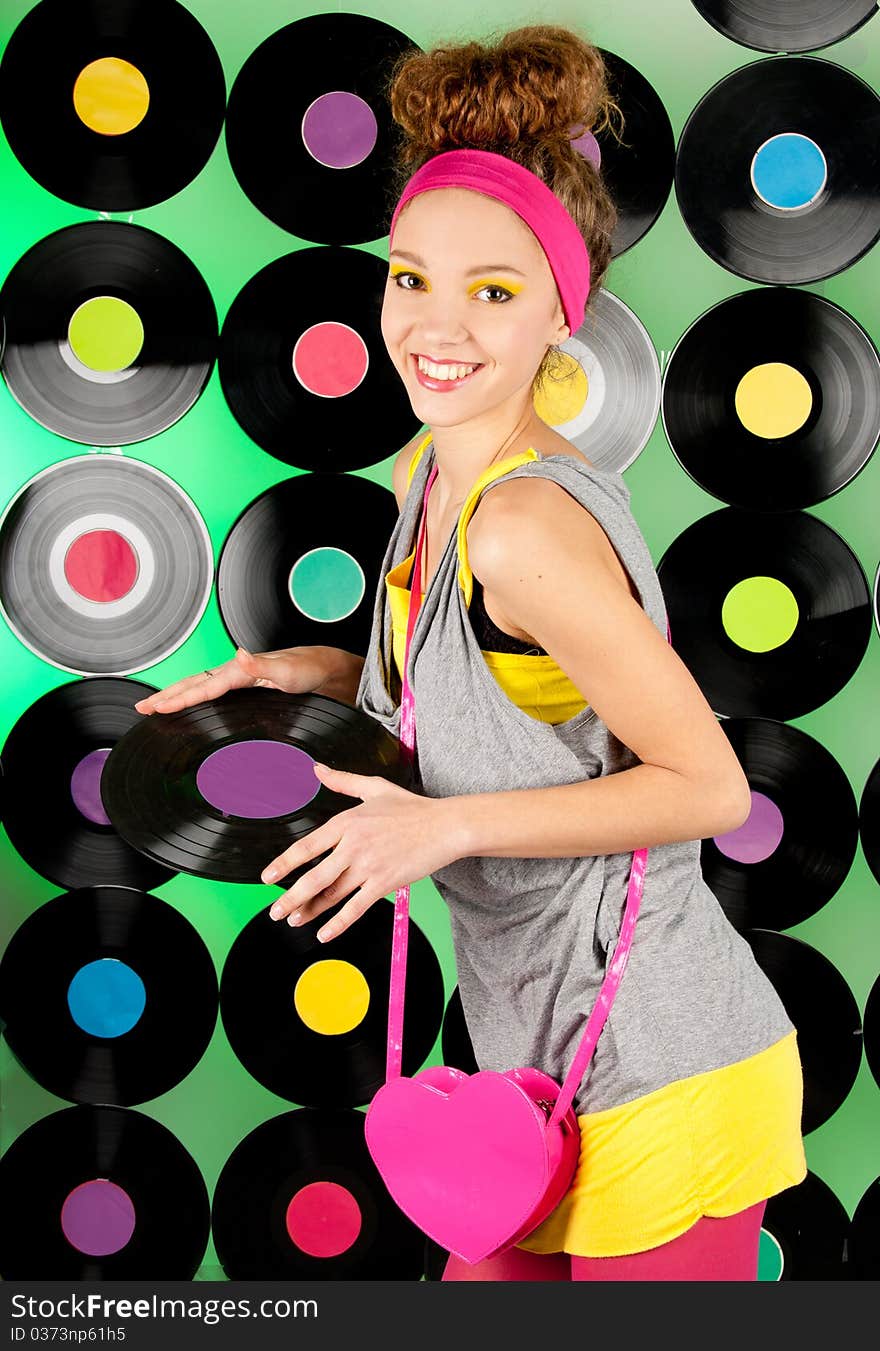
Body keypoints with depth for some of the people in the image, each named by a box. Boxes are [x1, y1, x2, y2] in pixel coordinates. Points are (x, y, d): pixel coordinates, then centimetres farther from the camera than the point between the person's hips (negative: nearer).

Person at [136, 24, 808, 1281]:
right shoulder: (428, 473, 3)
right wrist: (304, 671, 4)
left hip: (657, 1084, -8)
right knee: (484, 1277, 22)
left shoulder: (530, 527, -24)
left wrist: (451, 825, -23)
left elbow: (711, 786, -18)